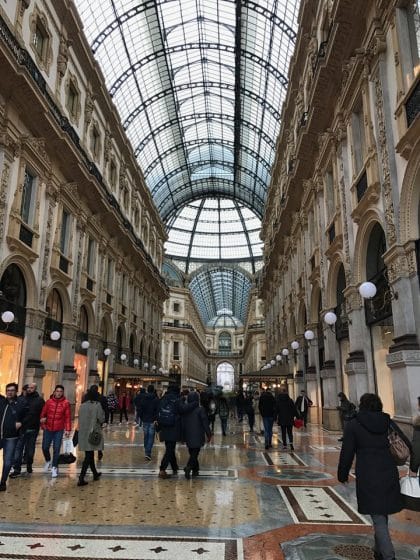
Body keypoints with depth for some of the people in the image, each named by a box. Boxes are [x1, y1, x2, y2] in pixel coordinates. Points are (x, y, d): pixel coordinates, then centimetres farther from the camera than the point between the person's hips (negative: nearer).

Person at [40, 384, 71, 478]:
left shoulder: (66, 403, -6)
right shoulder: (49, 401, -1)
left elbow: (68, 417, -5)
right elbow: (43, 413, 6)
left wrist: (68, 429, -8)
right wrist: (43, 425, 2)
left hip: (59, 430, -2)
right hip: (48, 429, 2)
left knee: (56, 449, 1)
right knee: (45, 447, 9)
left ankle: (54, 467, 17)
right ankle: (48, 461, 38)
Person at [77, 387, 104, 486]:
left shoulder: (82, 406, 3)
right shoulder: (97, 405, -11)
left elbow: (80, 418, 9)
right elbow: (101, 419, -12)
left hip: (83, 433, 5)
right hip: (93, 432, -5)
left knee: (89, 455, 17)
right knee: (89, 456, 1)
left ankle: (95, 473, 33)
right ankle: (81, 478, -5)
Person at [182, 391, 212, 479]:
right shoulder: (200, 409, -12)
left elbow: (182, 423, 9)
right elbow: (205, 423, -9)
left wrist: (183, 436, 18)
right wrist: (209, 435, 0)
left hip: (188, 437, 5)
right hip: (198, 436, -5)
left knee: (192, 453, 18)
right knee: (195, 453, -3)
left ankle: (195, 470, 25)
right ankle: (188, 467, -22)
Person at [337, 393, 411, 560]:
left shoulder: (353, 424, -4)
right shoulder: (388, 422, 6)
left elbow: (347, 453, -2)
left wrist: (342, 474, 9)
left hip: (368, 477, -5)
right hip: (389, 474, 5)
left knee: (378, 519, 1)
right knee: (382, 515, 21)